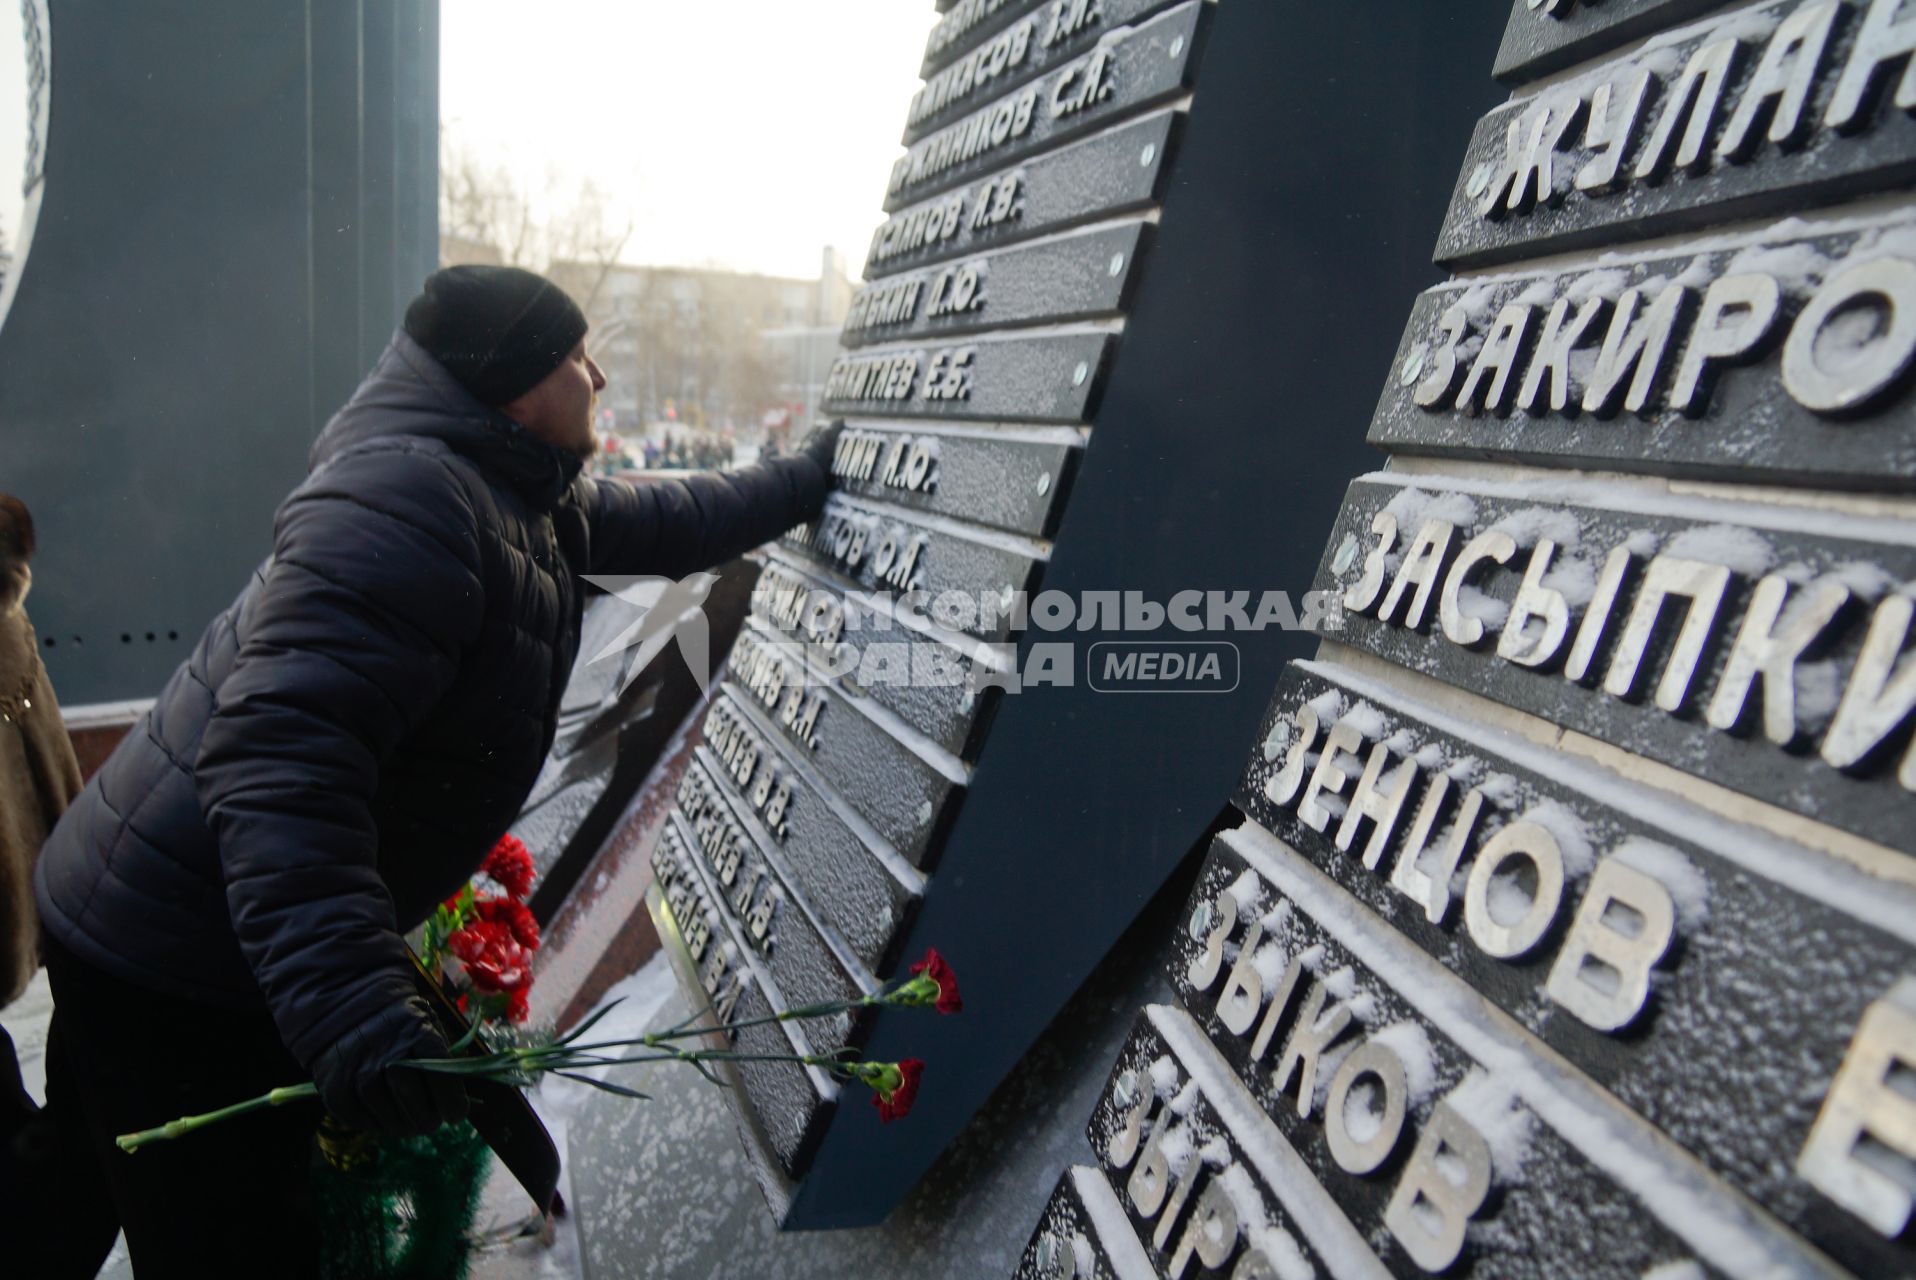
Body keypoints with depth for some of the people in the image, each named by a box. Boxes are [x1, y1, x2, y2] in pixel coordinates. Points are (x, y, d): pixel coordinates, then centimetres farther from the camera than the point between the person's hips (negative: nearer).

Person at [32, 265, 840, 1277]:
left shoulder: (538, 500, 7)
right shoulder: (403, 494, -26)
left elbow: (663, 526, 26)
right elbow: (277, 756, -34)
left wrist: (806, 482, 32)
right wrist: (346, 1002, -40)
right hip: (165, 973, -9)